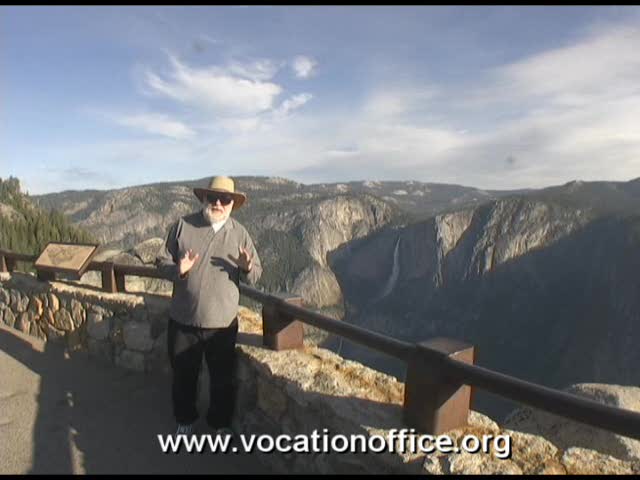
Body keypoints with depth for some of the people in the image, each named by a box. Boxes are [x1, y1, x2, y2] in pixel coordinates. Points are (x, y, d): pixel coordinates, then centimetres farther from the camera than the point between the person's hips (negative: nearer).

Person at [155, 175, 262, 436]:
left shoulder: (240, 233, -2)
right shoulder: (182, 226, -4)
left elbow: (255, 275, 0)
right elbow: (162, 262, -1)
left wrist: (246, 268, -23)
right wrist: (178, 270, -22)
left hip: (223, 322, 0)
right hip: (183, 319, 0)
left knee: (222, 378, 15)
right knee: (183, 375, 18)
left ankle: (221, 423, 39)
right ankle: (185, 420, 43)